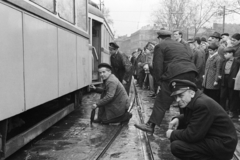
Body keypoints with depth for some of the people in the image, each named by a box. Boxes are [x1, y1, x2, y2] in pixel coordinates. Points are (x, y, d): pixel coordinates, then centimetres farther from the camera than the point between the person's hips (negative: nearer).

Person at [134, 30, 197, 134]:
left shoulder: (160, 46, 7)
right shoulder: (180, 45, 29)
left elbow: (157, 66, -1)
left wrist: (159, 83, 2)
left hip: (175, 74, -7)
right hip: (191, 72, 7)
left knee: (161, 102, -4)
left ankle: (151, 125, -4)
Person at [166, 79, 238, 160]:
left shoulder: (202, 104, -25)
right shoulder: (191, 101, 3)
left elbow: (192, 135, -27)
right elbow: (188, 117, 22)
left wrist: (173, 134, -11)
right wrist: (177, 119, 0)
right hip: (209, 137, 10)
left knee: (176, 146, -22)